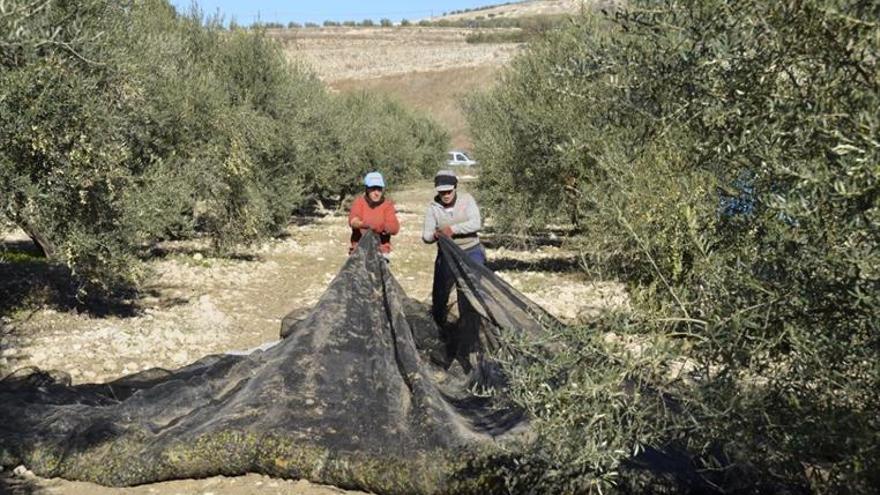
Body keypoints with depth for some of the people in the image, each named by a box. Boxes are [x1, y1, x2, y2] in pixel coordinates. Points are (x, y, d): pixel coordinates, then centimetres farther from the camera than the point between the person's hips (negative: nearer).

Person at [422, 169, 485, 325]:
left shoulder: (466, 199, -10)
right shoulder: (433, 207, -7)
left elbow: (476, 223, -21)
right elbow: (426, 235, -7)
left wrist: (453, 229, -31)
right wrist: (435, 234, -31)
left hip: (471, 252, -1)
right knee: (440, 292, 4)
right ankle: (437, 326, 21)